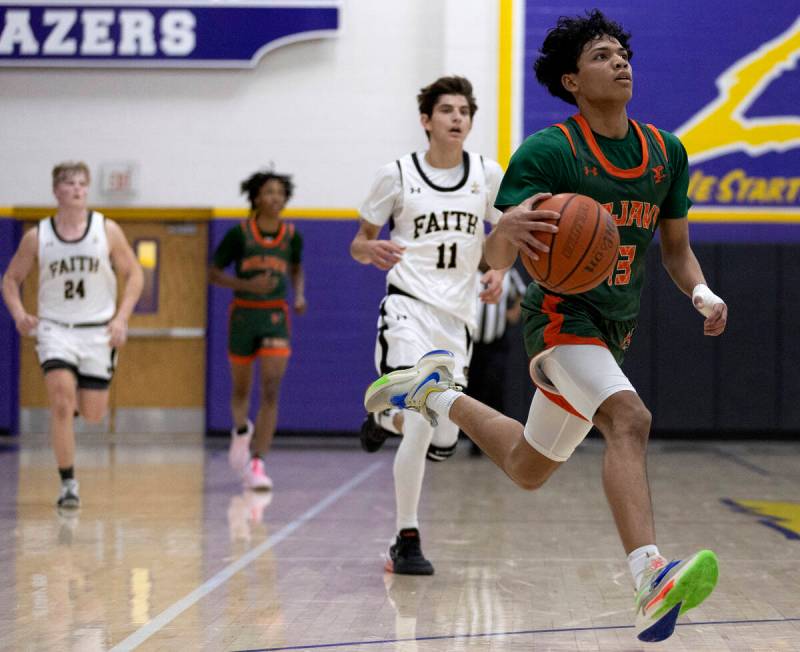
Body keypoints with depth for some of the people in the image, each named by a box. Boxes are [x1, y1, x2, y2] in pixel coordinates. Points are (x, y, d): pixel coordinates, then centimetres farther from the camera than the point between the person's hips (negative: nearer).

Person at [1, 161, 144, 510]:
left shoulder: (107, 230, -3)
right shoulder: (36, 236, -2)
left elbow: (133, 274, 4)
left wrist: (121, 319, -8)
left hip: (98, 330, 1)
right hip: (54, 328, -1)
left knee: (93, 414, 4)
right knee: (61, 404, -18)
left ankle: (80, 395, 42)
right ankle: (68, 484, -8)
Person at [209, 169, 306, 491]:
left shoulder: (292, 236, 0)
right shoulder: (239, 233, -8)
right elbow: (214, 273, -2)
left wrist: (299, 295, 0)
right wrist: (248, 285, -17)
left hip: (276, 318, 1)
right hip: (243, 314, -1)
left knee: (271, 391, -13)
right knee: (241, 388, 14)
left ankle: (256, 463, -15)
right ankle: (241, 431, 47)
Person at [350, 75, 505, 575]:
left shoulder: (488, 174, 5)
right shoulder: (397, 175, -2)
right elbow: (360, 243, 6)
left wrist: (497, 271, -3)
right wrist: (371, 250, -18)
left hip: (458, 316, 4)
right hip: (409, 306, -4)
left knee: (443, 444, 4)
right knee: (423, 423, -20)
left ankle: (387, 417, 39)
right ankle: (407, 542, -7)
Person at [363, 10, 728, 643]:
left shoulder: (666, 151, 5)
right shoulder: (548, 151, -13)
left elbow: (676, 246, 15)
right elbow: (497, 259, -16)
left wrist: (703, 293, -5)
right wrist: (509, 227, -40)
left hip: (613, 328, 7)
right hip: (562, 313, -7)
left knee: (527, 469, 17)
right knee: (630, 419, -34)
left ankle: (439, 392, 39)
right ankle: (652, 580, -45)